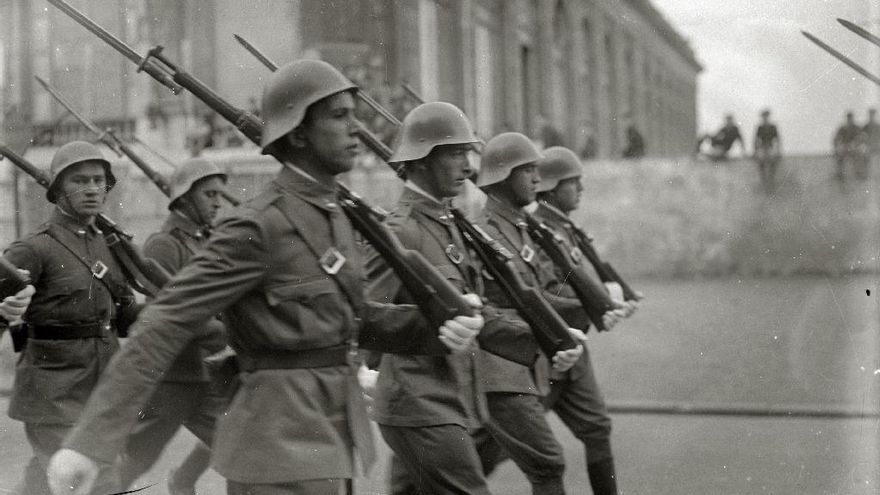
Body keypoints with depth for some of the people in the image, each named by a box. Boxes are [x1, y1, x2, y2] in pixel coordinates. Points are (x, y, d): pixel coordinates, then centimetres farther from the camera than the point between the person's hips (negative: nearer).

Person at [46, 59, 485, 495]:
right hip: (283, 442, -8)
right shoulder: (258, 227, -17)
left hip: (333, 434, 8)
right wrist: (89, 441, -24)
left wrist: (437, 327, 2)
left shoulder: (333, 214, 9)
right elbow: (165, 324, -20)